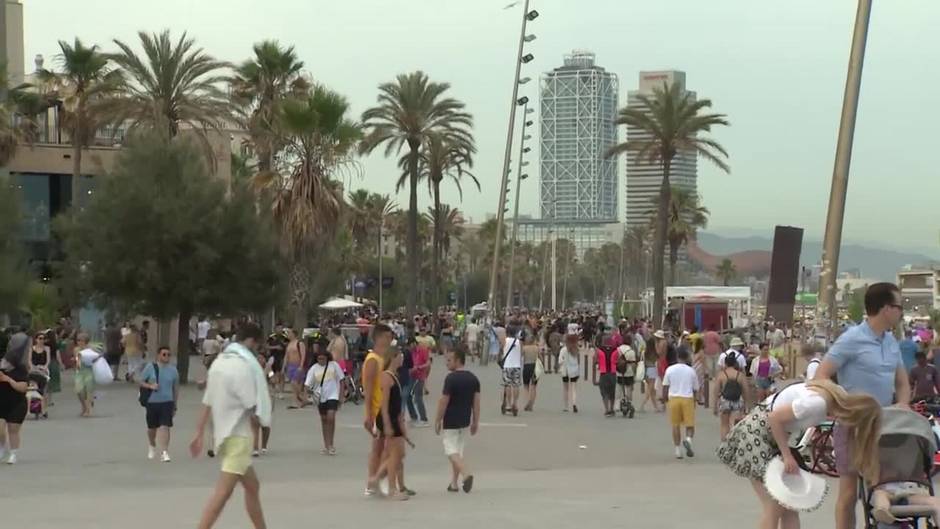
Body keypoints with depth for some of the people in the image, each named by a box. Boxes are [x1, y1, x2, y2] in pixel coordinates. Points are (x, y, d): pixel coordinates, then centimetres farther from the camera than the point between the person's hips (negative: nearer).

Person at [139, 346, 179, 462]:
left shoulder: (173, 370, 4)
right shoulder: (150, 367, -2)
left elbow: (176, 388, 11)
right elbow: (141, 382, 2)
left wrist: (175, 406, 11)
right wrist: (150, 386, -19)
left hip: (167, 402, 0)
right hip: (152, 402, 0)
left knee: (165, 427, -13)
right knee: (152, 427, 15)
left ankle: (164, 452, -13)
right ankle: (152, 446, 42)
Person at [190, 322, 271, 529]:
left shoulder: (219, 362, 9)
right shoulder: (244, 365, -15)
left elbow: (207, 403, 10)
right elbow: (252, 406, -16)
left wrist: (199, 434, 12)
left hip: (223, 433, 9)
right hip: (238, 435, -9)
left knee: (252, 487, 19)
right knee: (223, 492, -11)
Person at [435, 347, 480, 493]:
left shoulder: (451, 378, -16)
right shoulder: (473, 378, 4)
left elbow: (443, 402, -15)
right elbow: (476, 402, 4)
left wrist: (438, 421, -6)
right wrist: (475, 422, 10)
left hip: (450, 422, -7)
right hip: (465, 421, 7)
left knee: (452, 451, -2)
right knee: (458, 451, 15)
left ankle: (467, 474, -23)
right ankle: (453, 483, 18)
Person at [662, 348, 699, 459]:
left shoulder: (670, 369, 3)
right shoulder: (691, 371, 4)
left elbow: (665, 387, 4)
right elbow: (695, 389, 9)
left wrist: (665, 400, 14)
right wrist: (694, 401, 22)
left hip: (673, 398, 1)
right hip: (688, 398, -1)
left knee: (675, 425, 9)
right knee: (690, 424, 5)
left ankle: (678, 450, 8)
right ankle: (688, 439, -25)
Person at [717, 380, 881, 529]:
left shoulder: (841, 398, -5)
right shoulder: (817, 402, -31)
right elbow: (775, 418, -25)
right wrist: (787, 456, -17)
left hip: (775, 435, 9)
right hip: (755, 433, -9)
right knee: (774, 506, -9)